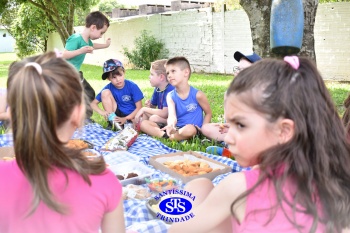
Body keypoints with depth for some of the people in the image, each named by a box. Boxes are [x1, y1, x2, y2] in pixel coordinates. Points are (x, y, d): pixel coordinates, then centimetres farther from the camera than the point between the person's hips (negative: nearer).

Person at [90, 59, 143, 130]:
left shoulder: (132, 86, -16)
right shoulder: (108, 88, -9)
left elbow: (139, 107, -13)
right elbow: (93, 103, -5)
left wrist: (125, 119, -22)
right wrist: (102, 112, -25)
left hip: (131, 115, -3)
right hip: (117, 115, 4)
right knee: (105, 92, -17)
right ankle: (112, 122, -13)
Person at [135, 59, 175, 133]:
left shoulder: (170, 90, -22)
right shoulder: (157, 89, 4)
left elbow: (164, 113, -27)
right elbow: (153, 106, 16)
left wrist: (144, 109, -19)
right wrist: (148, 105, -10)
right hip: (163, 120, 9)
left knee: (154, 118, -30)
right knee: (142, 123, -9)